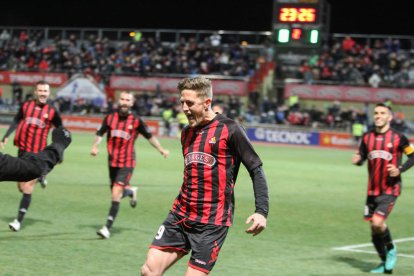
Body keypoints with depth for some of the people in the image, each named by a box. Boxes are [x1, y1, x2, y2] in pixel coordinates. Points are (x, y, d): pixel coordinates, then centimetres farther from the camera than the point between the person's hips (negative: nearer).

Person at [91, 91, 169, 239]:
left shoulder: (136, 121, -4)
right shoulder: (110, 118, 3)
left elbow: (149, 136, 8)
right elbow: (100, 133, 13)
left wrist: (161, 149, 7)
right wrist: (95, 145, -4)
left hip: (127, 162, -4)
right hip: (112, 161, 4)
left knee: (116, 192, -16)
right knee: (116, 192, 14)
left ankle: (108, 227, -13)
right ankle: (131, 191, 51)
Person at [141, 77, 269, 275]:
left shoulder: (228, 130, -6)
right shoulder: (187, 132, 14)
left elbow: (256, 169, -6)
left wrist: (261, 211, -16)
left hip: (212, 222, -6)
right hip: (180, 215, 6)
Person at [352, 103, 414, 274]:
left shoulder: (398, 138, -8)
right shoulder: (367, 137, 4)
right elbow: (361, 156, 12)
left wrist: (400, 170, -14)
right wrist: (357, 160, -12)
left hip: (390, 190, -5)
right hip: (372, 190, 5)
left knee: (377, 223, -20)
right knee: (373, 228, 8)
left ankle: (391, 249, 11)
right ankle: (385, 263, 27)